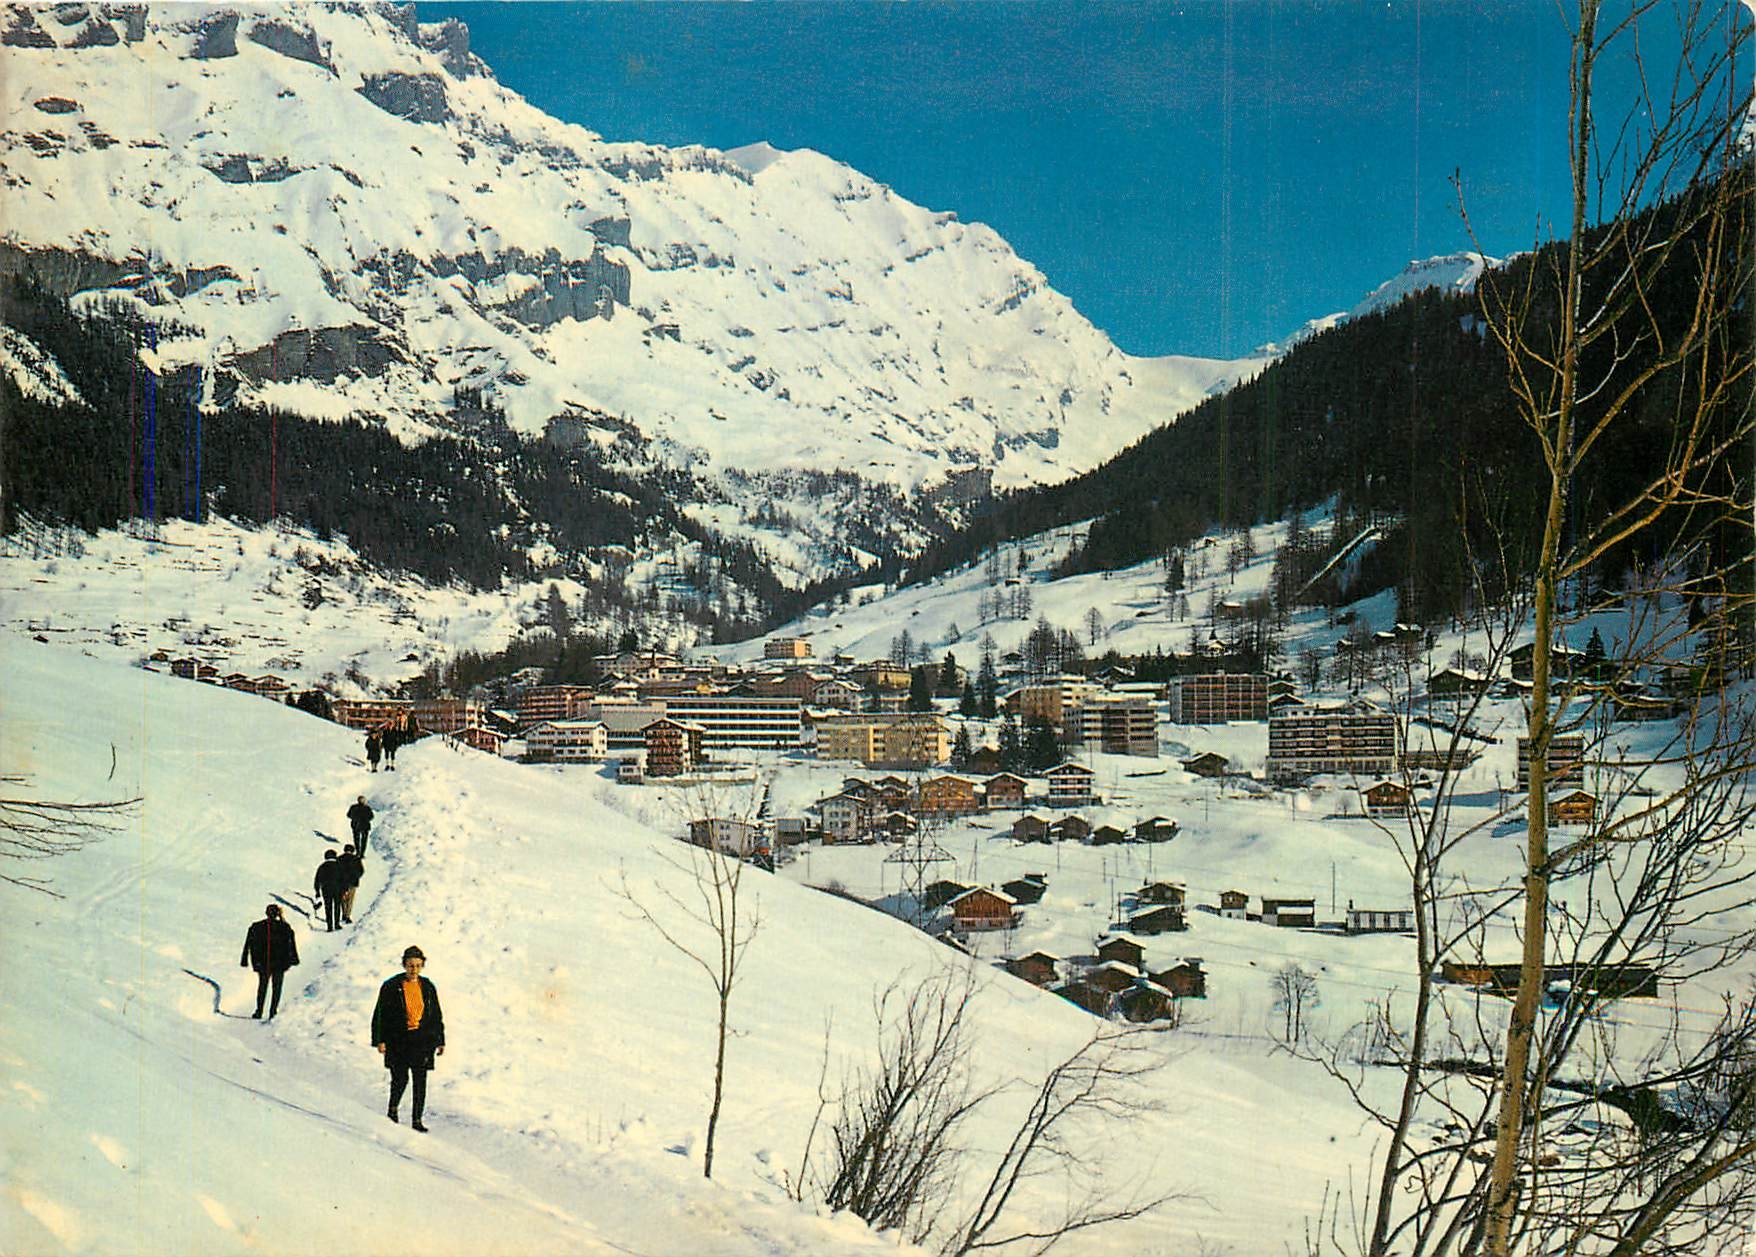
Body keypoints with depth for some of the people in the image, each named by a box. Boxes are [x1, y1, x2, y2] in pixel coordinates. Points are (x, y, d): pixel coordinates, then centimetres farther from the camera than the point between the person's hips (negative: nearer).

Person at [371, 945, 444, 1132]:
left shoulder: (427, 987, 9)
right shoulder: (391, 987, -2)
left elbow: (436, 1016, 16)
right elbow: (380, 1015, -1)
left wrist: (440, 1041, 14)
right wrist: (380, 1040, -7)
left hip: (423, 1040, 3)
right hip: (397, 1040, -3)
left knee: (420, 1081, 0)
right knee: (400, 1078, -9)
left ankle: (417, 1120, 8)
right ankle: (392, 1110, 19)